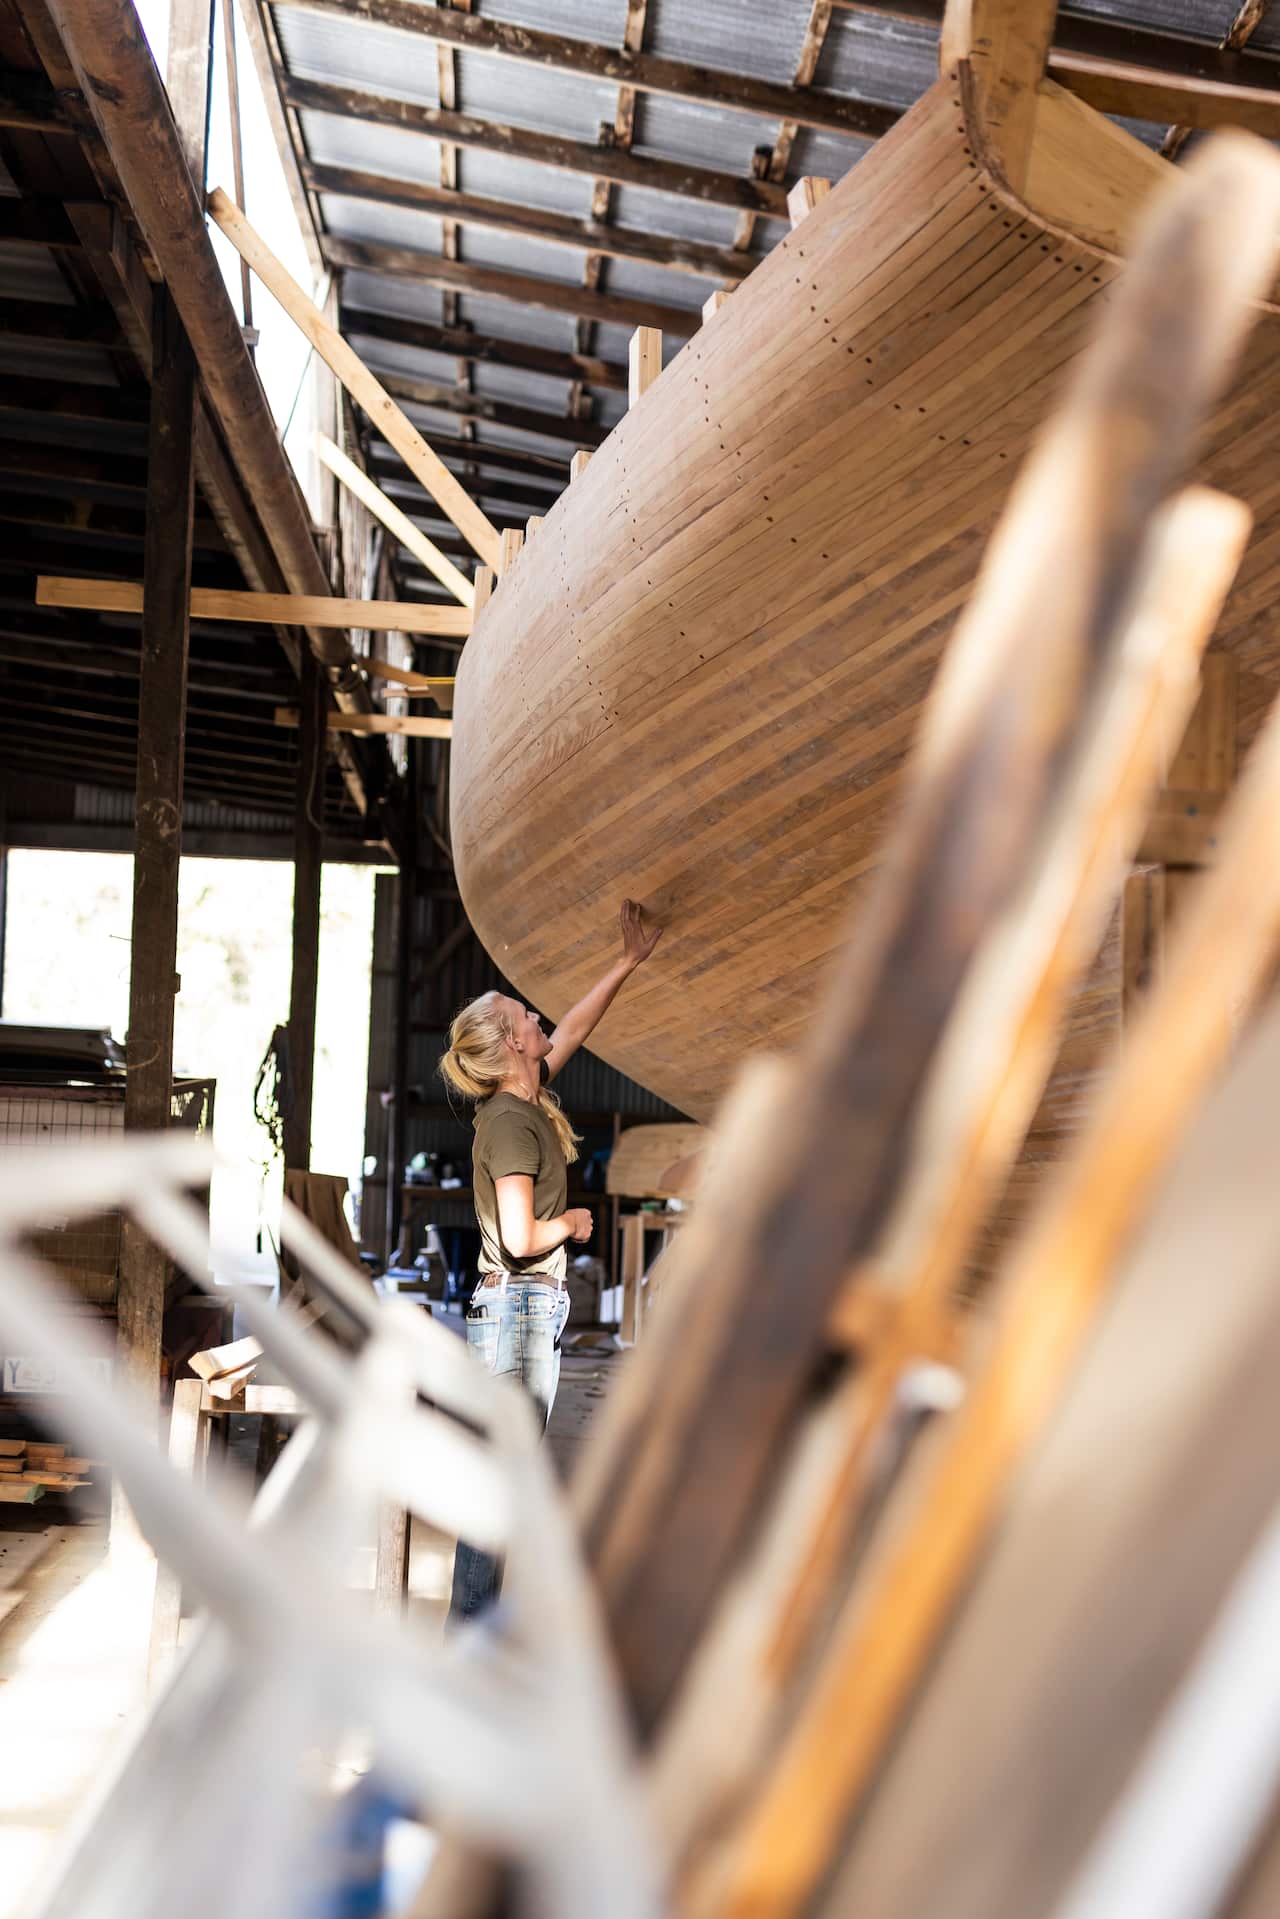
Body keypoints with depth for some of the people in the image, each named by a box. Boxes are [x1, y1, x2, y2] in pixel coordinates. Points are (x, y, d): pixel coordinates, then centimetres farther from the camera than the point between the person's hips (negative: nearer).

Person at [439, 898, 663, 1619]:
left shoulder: (526, 1101, 10)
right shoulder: (510, 1122, -16)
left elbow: (574, 1028, 25)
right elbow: (520, 1237, -23)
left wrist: (630, 961, 27)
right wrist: (572, 1221, -4)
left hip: (533, 1308, 10)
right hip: (519, 1308, -10)